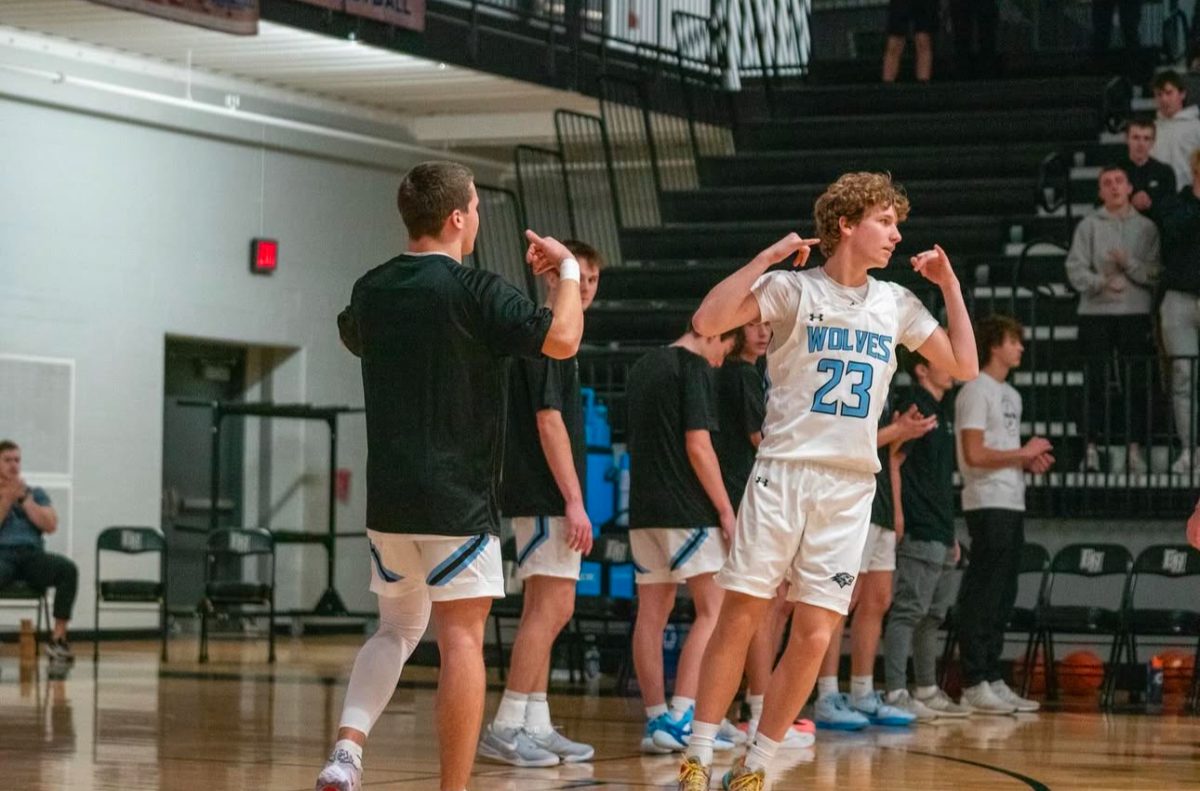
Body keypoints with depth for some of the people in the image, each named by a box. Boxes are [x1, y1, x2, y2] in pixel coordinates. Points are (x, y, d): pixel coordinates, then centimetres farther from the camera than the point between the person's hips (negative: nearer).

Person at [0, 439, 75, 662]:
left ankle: (58, 638, -29)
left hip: (32, 554, 3)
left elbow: (50, 526, 6)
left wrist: (24, 498, 3)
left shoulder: (36, 493, 24)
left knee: (68, 568, -31)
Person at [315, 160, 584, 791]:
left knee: (396, 631, 18)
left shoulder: (371, 290, 8)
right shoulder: (475, 291, -12)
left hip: (388, 501, 6)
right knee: (461, 639, -2)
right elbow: (562, 339, -21)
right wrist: (567, 268, -4)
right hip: (458, 501, -6)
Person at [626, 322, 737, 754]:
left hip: (643, 508, 8)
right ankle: (680, 717, -12)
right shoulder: (695, 368, -8)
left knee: (651, 613, 7)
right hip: (686, 510, -8)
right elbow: (698, 445, -15)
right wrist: (725, 509, -11)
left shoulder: (643, 367, 17)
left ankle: (655, 718, 6)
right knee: (712, 609, -3)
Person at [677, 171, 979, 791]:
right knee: (739, 616, -4)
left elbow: (964, 367, 16)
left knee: (814, 636, -2)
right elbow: (708, 321, -15)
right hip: (783, 474, -4)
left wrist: (949, 286, 10)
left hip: (850, 489, 4)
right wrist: (767, 256, -15)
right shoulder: (795, 287, -2)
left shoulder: (897, 304, 12)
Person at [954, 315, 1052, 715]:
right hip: (988, 506, -9)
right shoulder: (976, 391, -8)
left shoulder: (1011, 395, 21)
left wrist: (1031, 461, 5)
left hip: (1012, 504, 9)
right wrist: (1023, 454, -11)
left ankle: (993, 679, 15)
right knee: (983, 597, -8)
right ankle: (975, 683, -7)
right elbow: (975, 454, -17)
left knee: (1003, 598, 10)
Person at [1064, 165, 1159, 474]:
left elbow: (1156, 272, 1)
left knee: (1135, 381, -1)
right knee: (1097, 382, -1)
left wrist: (1129, 264, -13)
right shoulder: (1088, 226, 6)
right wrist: (1102, 282, -17)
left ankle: (1134, 448, 5)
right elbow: (1075, 269, -1)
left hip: (1136, 312, 1)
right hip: (1096, 312, -1)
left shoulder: (1145, 227, 8)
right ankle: (1091, 446, 4)